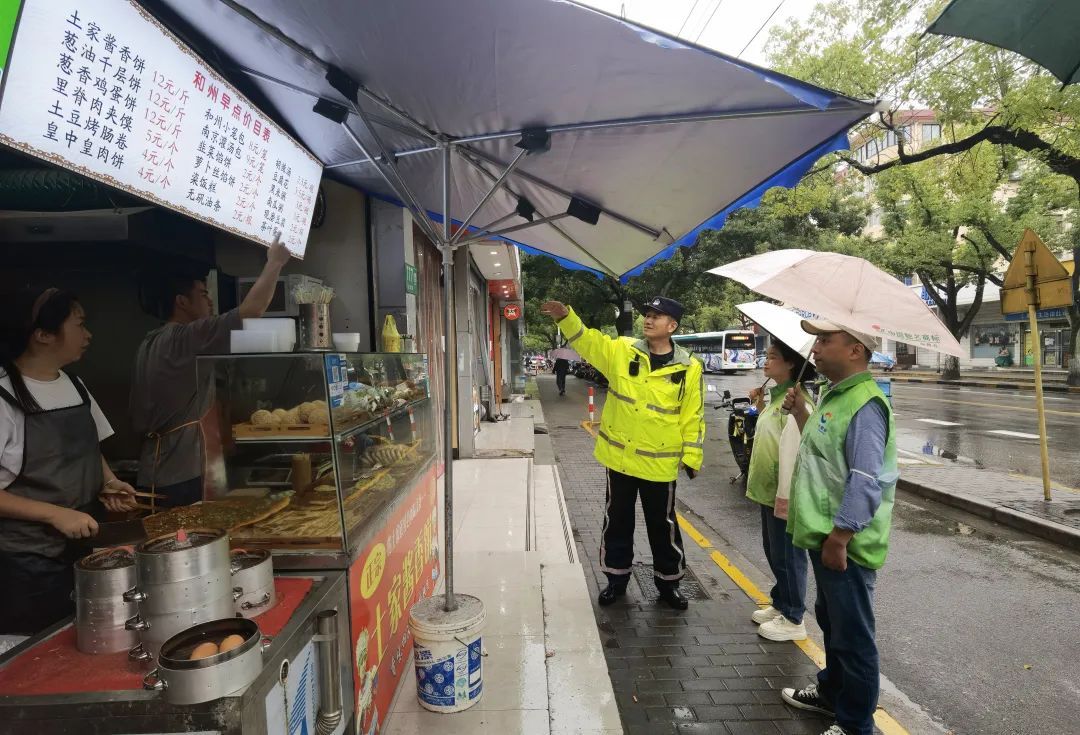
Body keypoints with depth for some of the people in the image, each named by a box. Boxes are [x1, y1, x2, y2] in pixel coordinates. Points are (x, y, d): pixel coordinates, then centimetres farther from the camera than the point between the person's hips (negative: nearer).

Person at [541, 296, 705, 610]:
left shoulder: (688, 368, -6)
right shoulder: (621, 351, -1)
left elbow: (693, 416, -3)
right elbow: (586, 340, -6)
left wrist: (692, 457, -4)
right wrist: (565, 316, -24)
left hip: (660, 462, -2)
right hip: (619, 457, 2)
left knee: (662, 524, 12)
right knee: (617, 521, 15)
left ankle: (668, 581, 32)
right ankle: (616, 578, 32)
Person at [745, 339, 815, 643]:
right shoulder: (777, 396, 10)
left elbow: (792, 450, -24)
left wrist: (785, 495, -23)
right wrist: (760, 406, 10)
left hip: (783, 494, -10)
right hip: (767, 490, 10)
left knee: (787, 556, 4)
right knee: (773, 552, 21)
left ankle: (793, 620, 18)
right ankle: (780, 605, 36)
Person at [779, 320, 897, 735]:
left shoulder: (864, 405, -22)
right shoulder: (834, 396, 10)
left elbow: (866, 483, -27)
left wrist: (838, 538, -24)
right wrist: (801, 415, 12)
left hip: (844, 545, -10)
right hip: (824, 537, 10)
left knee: (852, 637, 7)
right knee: (831, 622, 26)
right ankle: (832, 692, 45)